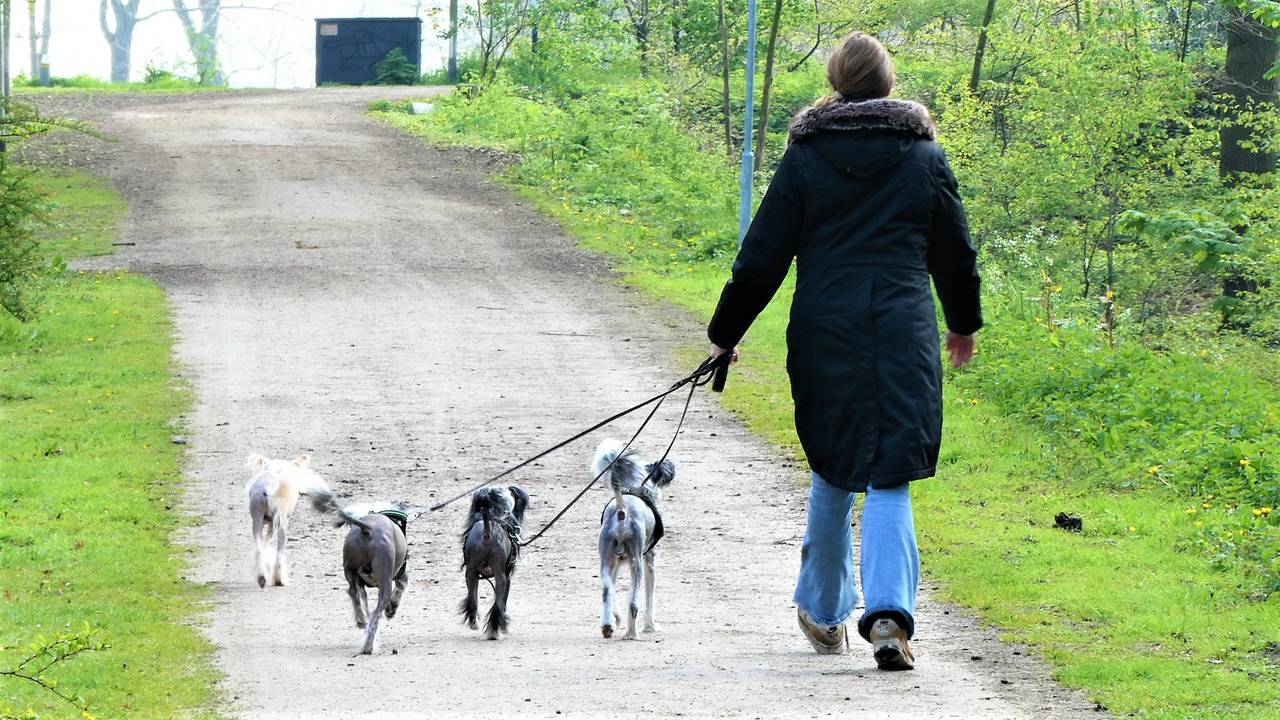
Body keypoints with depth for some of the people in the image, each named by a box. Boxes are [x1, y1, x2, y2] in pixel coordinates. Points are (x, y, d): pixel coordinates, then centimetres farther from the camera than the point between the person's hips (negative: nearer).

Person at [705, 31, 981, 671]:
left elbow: (763, 256, 1)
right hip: (903, 333, 0)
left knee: (833, 473, 17)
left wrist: (725, 332, 12)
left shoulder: (805, 158, 1)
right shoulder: (924, 156, 4)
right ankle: (888, 613, -20)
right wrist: (964, 324, 29)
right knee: (889, 479, -2)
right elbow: (955, 252, 13)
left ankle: (823, 612, 27)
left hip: (825, 333, 0)